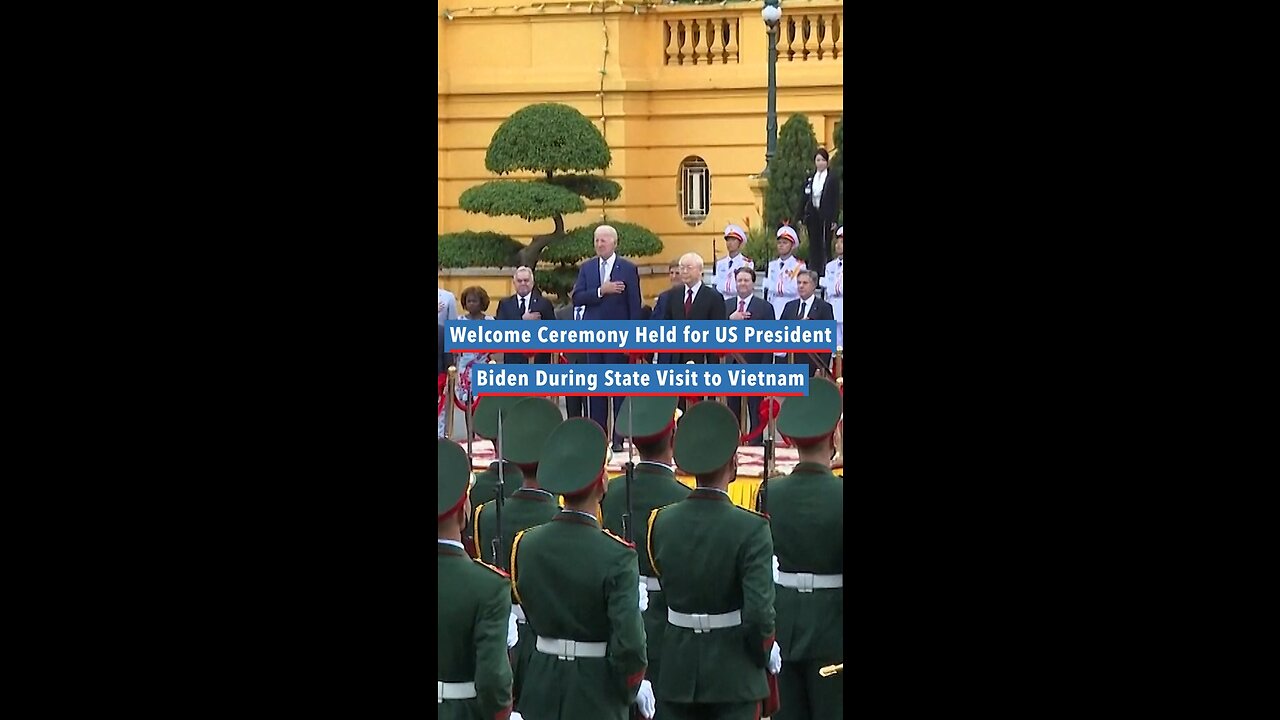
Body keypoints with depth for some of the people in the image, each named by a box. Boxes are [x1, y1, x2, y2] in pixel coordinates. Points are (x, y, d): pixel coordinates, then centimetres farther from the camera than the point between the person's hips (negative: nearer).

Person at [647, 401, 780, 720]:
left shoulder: (661, 522, -4)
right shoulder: (750, 529, -17)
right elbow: (759, 610, -21)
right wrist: (766, 652, -3)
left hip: (677, 670, 4)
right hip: (735, 674, -4)